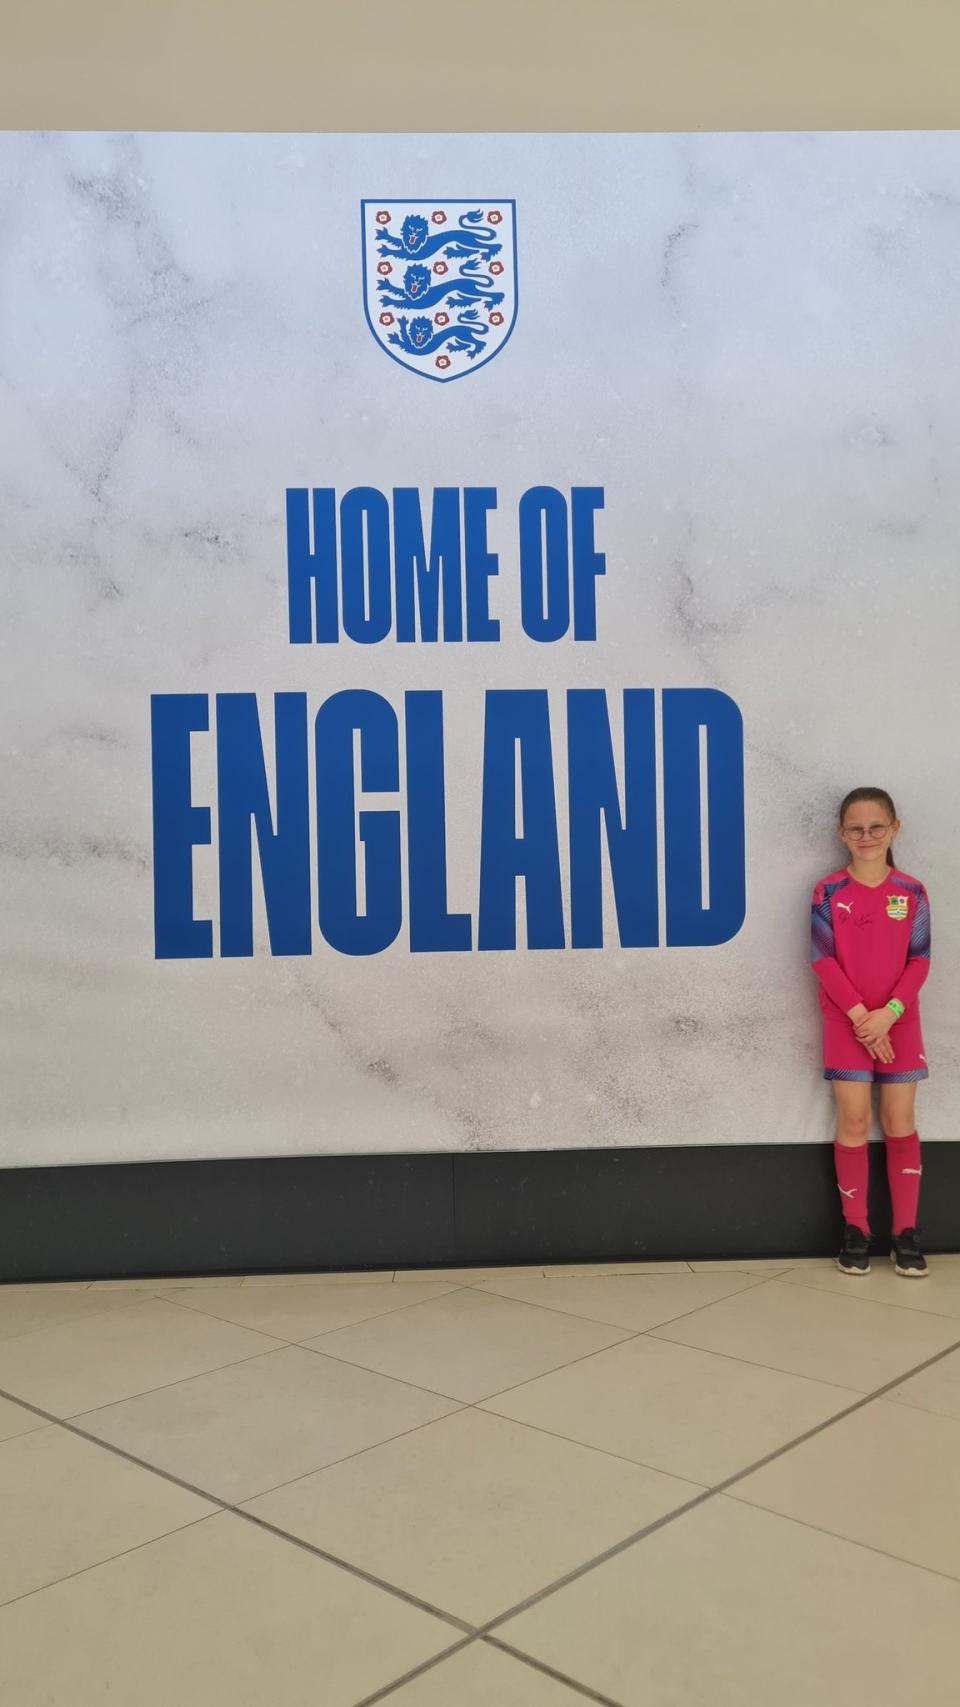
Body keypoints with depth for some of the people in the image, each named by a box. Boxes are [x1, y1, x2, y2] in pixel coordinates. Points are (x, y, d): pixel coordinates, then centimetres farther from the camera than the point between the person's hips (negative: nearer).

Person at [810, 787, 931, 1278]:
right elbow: (823, 960, -6)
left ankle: (906, 1231, 12)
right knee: (853, 1121, 0)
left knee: (899, 1121, 5)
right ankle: (855, 1229, 9)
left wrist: (889, 1012, -14)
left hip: (898, 1021, 1)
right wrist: (858, 1013, -14)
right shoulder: (828, 892, -3)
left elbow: (919, 961, -2)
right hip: (846, 1022, -1)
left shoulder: (911, 892, 1)